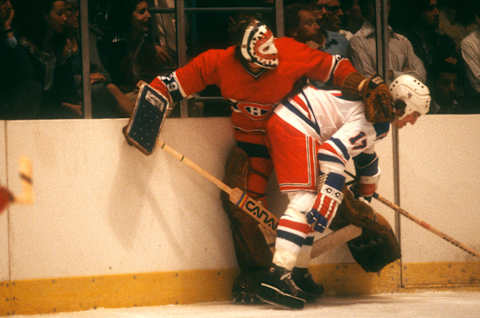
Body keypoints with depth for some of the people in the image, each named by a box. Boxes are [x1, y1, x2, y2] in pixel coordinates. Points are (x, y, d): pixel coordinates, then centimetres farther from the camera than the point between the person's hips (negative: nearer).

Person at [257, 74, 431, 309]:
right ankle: (277, 278, -29)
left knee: (310, 201, 14)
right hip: (295, 125, -11)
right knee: (305, 200, -18)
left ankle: (298, 272, 16)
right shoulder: (373, 122, -15)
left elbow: (366, 151, 39)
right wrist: (327, 201, -29)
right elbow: (333, 153, -28)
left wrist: (367, 186, 54)